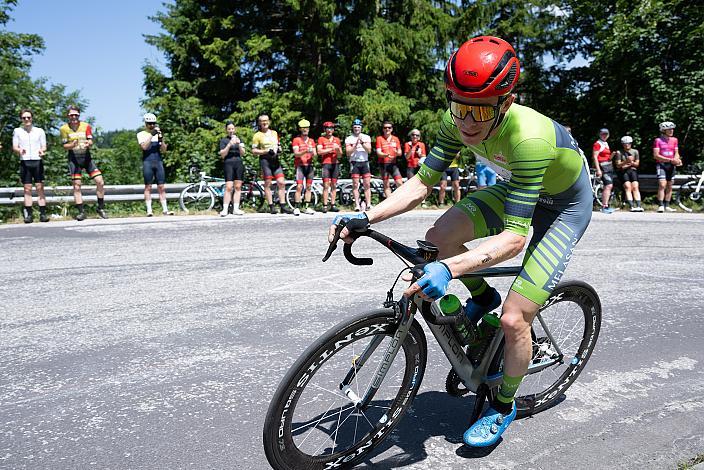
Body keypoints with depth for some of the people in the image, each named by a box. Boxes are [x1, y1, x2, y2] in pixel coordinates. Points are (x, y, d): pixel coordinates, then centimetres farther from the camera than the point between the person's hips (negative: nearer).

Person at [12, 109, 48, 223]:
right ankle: (28, 214, 2)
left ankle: (43, 213, -4)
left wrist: (42, 151, -14)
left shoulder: (39, 131, 10)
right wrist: (19, 150, -14)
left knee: (40, 187, -3)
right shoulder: (17, 131, 11)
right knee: (27, 188, 0)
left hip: (37, 161, 0)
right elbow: (14, 147, 9)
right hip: (24, 161, 1)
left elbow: (44, 146, 9)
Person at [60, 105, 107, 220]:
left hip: (86, 157, 1)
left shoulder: (86, 126, 2)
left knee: (100, 181, -8)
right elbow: (65, 146, 1)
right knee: (76, 186, -3)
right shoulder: (64, 128, 0)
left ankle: (101, 208, 6)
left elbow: (90, 142, -4)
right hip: (74, 158, -1)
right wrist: (72, 145, -21)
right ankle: (81, 212, 5)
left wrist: (88, 143, -28)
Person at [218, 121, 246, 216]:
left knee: (238, 187, 1)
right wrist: (229, 144, -16)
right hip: (228, 164, -4)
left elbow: (242, 153, 6)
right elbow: (222, 154, -4)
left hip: (239, 164, 4)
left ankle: (236, 208, 5)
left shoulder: (239, 139, 17)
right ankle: (225, 209, -11)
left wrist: (239, 144, -11)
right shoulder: (224, 140, 6)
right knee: (229, 187, -13)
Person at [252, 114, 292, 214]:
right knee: (268, 183, -1)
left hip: (275, 160, 5)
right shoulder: (257, 135, 2)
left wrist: (279, 149, 5)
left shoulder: (274, 133, 19)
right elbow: (254, 151, -3)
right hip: (265, 160, -5)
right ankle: (271, 206, 5)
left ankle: (283, 206, 1)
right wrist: (266, 151, -14)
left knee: (281, 182, -3)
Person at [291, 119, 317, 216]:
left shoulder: (311, 141, 15)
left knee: (309, 187, 5)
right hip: (300, 166, -4)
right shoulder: (296, 140, 3)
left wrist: (313, 153, -15)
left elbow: (315, 155, 9)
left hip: (309, 165, 4)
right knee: (299, 187, -10)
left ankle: (308, 207, 9)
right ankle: (297, 208, -9)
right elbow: (296, 154, -9)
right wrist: (305, 151, -25)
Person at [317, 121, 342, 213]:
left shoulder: (337, 140, 16)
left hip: (335, 164, 3)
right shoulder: (321, 139, 6)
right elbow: (319, 151, -6)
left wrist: (338, 149, -9)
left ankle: (333, 205, 7)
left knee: (334, 185, 3)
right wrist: (331, 149, -9)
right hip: (326, 163, -3)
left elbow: (340, 154, 12)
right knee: (326, 185, -8)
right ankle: (325, 206, -8)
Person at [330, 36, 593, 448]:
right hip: (515, 188, 6)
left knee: (514, 320, -14)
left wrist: (449, 269, -55)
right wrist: (365, 217, -30)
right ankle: (483, 298, 11)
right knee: (439, 237, -20)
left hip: (564, 206, -6)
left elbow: (514, 236, -42)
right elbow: (422, 183, -18)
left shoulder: (528, 137, -40)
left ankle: (504, 406, 15)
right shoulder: (460, 122, -21)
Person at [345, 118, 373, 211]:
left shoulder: (366, 137, 11)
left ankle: (368, 204, -1)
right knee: (355, 184, -4)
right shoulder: (349, 138, 6)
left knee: (367, 184, -3)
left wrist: (362, 143, -13)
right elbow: (348, 152, -3)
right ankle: (357, 205, -3)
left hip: (365, 162, 1)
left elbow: (369, 150, 0)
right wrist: (356, 145, -16)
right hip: (354, 162, -1)